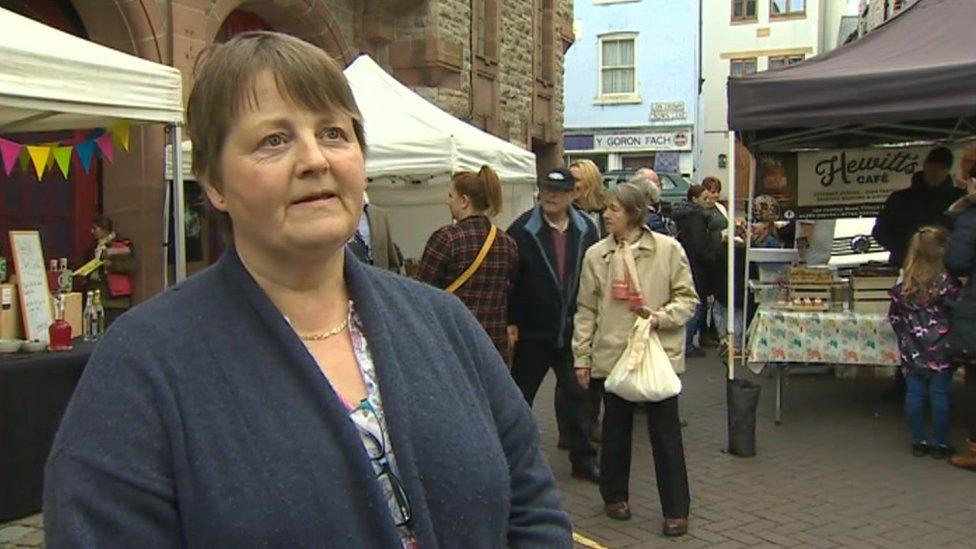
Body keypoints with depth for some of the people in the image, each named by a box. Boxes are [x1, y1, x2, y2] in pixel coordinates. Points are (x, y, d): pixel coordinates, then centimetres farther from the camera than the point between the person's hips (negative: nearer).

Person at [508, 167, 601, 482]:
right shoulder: (522, 230, -8)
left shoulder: (586, 230, 2)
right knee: (520, 396, 11)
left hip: (572, 329, 3)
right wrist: (509, 322, -11)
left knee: (576, 395, 11)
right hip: (532, 330, -3)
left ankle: (583, 459, 23)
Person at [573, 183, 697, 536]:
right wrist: (582, 356, 5)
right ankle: (615, 496, 32)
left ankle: (676, 509, 15)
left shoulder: (668, 249, -4)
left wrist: (663, 316, -16)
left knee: (665, 431, 4)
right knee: (616, 428, 14)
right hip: (613, 354, 2)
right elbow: (586, 310, 6)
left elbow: (687, 298, 2)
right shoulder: (595, 255, 3)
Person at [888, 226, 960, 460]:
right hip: (940, 348, -3)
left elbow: (894, 316, 4)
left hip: (912, 350, 3)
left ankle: (918, 441, 16)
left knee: (914, 393, 9)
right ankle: (940, 444, 12)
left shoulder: (904, 285, -1)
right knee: (939, 394, 5)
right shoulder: (946, 282, -12)